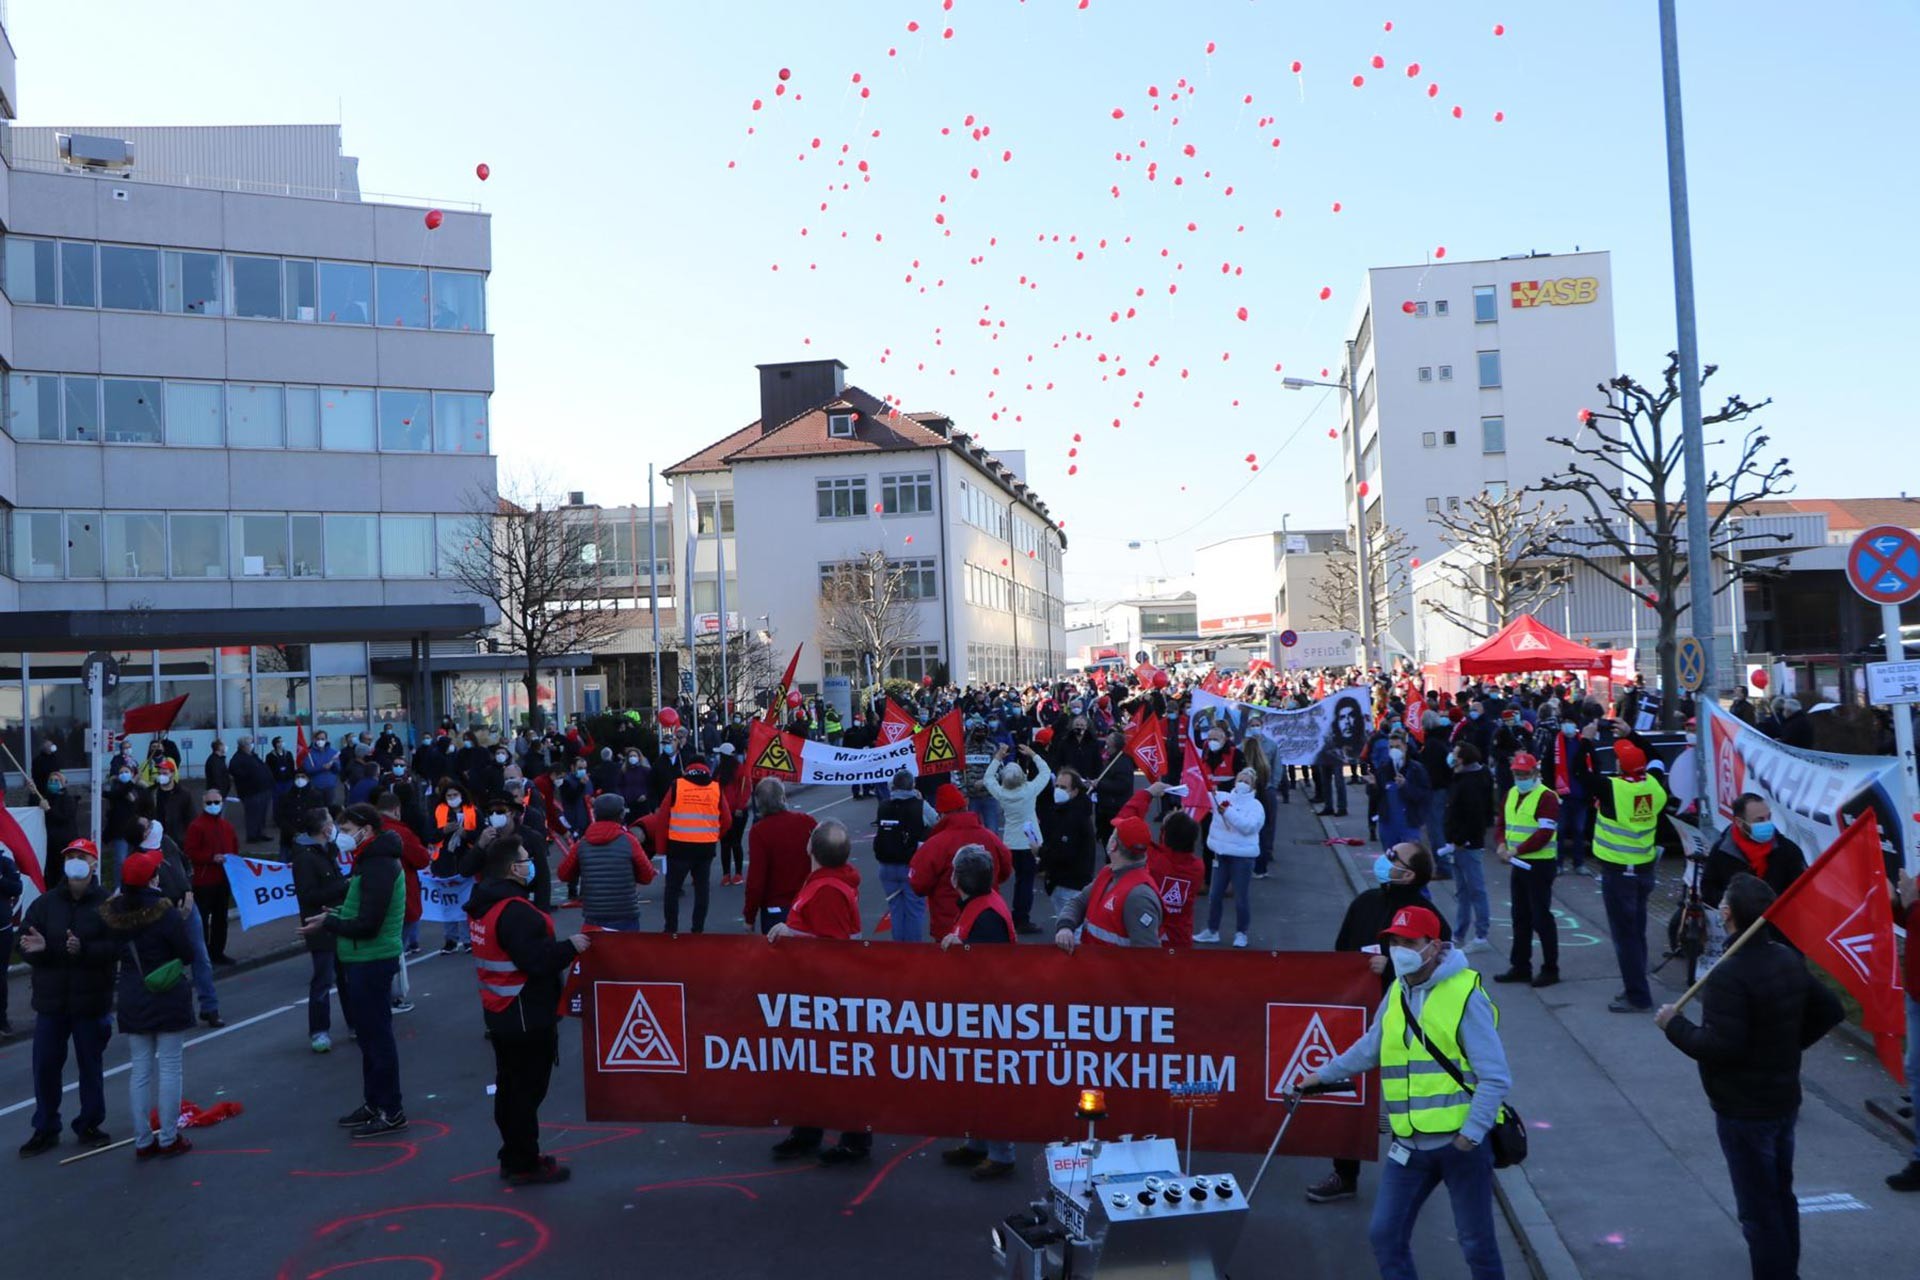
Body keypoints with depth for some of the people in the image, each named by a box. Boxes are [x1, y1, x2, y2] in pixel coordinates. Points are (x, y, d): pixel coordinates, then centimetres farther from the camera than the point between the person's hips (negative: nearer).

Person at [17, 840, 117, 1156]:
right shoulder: (45, 903, 3)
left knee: (90, 1065, 9)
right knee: (45, 1065, 7)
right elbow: (25, 943, 0)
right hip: (50, 999, 3)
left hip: (91, 1000, -3)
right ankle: (45, 1129, 21)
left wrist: (84, 949, -31)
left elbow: (116, 946, -16)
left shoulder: (107, 904, -8)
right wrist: (36, 948, -22)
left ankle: (89, 1125, 23)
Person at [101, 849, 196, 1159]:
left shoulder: (112, 912, -4)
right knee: (169, 1067, 4)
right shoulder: (164, 911, -17)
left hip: (131, 1001, 5)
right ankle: (168, 1139, 10)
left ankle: (143, 1141, 16)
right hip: (168, 999, -4)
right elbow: (188, 955, -11)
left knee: (140, 1068, 11)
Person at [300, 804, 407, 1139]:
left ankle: (390, 1112, 5)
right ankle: (372, 1104, 29)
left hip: (372, 963, -11)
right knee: (368, 1035, 18)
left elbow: (367, 925, -23)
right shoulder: (373, 861, 14)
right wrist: (336, 914, 9)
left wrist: (327, 923, -13)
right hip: (362, 960, 11)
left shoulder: (378, 867, -20)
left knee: (377, 1036, -3)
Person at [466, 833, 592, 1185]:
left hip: (500, 1012, 10)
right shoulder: (514, 910, -24)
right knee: (528, 1090, 1)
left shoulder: (484, 905, 7)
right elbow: (536, 960, -29)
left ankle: (513, 1157, 30)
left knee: (509, 1087, 18)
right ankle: (524, 1165, 10)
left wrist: (557, 945, 13)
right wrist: (570, 947, -15)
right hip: (527, 1017, -10)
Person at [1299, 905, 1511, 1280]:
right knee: (1385, 1235, 6)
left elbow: (1495, 1078, -14)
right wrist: (1325, 1074, 26)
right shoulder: (1396, 994, 8)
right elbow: (1370, 1048, 23)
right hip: (1410, 1145, 6)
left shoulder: (1465, 996, -13)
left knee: (1476, 1243, 7)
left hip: (1461, 1142, -6)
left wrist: (1472, 1133, -19)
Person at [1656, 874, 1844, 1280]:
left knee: (1758, 1208, 3)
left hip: (1744, 1110, -9)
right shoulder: (1789, 960, 1)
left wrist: (1674, 1025, -16)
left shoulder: (1729, 974, -27)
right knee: (1781, 1195, 23)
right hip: (1785, 1099, 9)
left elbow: (1720, 1047, -30)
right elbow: (1830, 1011, 13)